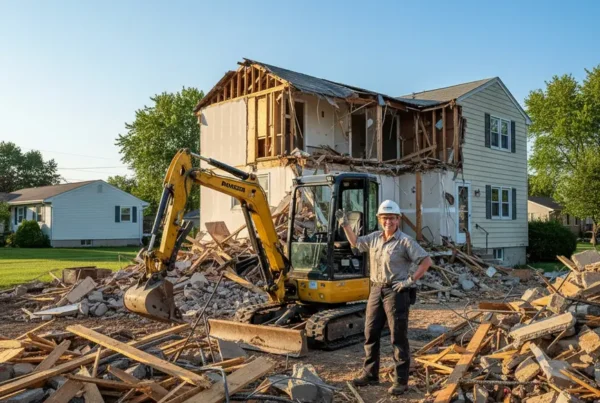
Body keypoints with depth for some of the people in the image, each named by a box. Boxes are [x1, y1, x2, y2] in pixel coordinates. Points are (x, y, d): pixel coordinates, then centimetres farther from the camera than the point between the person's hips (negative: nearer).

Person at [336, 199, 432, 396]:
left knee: (398, 337, 0)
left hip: (396, 292, -6)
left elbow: (426, 261, -11)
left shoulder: (405, 241, -10)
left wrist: (411, 280, -14)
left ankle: (401, 380, 8)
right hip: (376, 290, 7)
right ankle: (370, 374, 24)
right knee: (371, 333, 11)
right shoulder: (374, 238, 8)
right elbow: (355, 243, 25)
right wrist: (345, 225, 16)